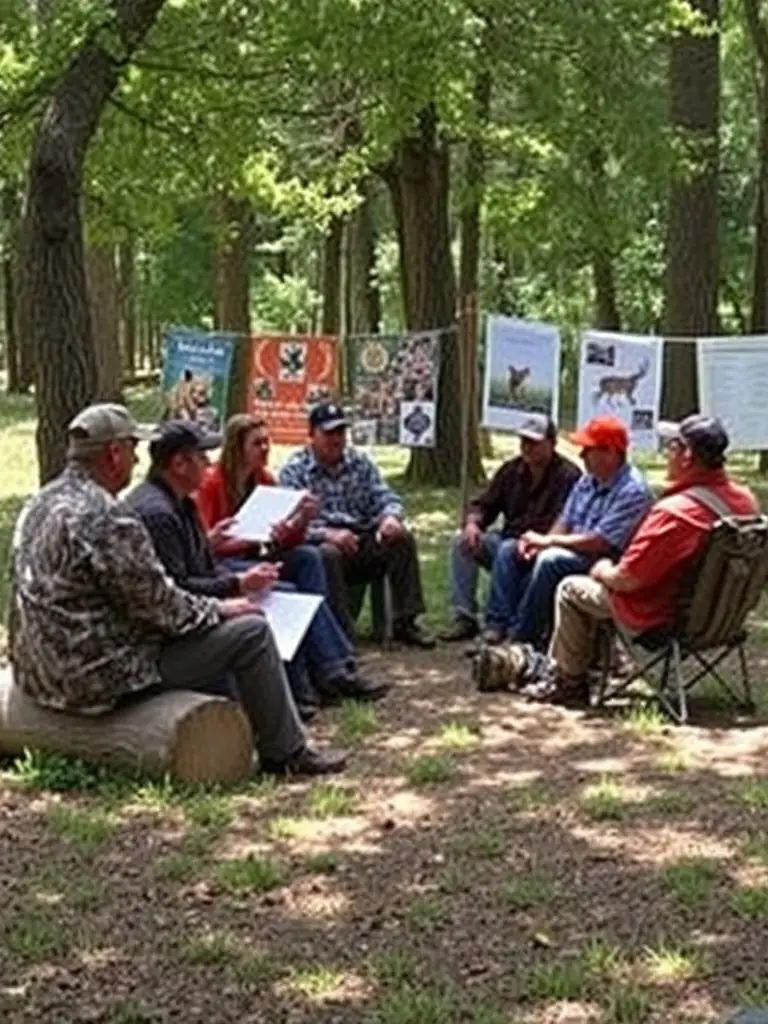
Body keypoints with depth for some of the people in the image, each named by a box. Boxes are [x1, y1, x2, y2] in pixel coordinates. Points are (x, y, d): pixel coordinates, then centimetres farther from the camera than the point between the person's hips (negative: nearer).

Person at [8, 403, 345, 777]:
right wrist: (217, 609, -2)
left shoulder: (40, 504, 9)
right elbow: (157, 605, -20)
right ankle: (285, 753, 11)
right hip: (101, 677, -10)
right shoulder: (105, 517, -23)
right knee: (251, 632, -3)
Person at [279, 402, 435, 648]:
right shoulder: (294, 470, -2)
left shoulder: (360, 462, 13)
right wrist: (328, 534, -33)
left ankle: (405, 621, -13)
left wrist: (390, 517, -19)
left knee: (402, 538, -19)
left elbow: (384, 497, 8)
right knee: (328, 553, -37)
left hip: (365, 545, 5)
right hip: (324, 545, -5)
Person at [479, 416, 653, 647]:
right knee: (509, 549, 0)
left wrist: (548, 541, -18)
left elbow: (601, 543, -25)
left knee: (550, 561, -33)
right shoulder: (588, 480, 9)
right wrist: (539, 544, -8)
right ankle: (498, 624, -11)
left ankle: (523, 637, -24)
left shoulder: (632, 490, -20)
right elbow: (565, 520, 13)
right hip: (573, 551, 10)